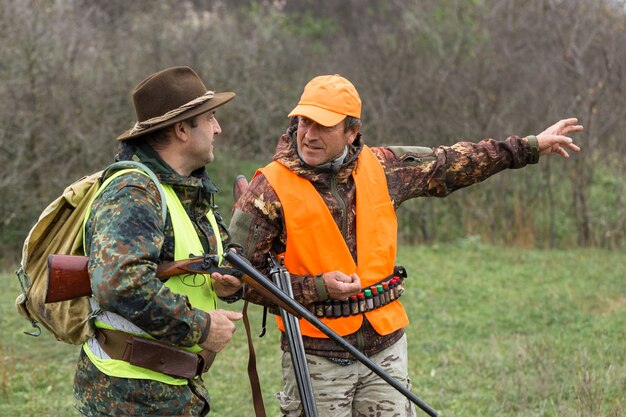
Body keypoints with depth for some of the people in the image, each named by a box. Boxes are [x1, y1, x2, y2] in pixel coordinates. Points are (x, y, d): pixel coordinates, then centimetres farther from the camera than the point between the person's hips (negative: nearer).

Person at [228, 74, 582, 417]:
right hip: (317, 356, -4)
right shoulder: (270, 190, -10)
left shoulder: (382, 167, 3)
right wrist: (317, 288, -18)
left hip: (386, 347, 4)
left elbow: (450, 164, 15)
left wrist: (531, 147, 17)